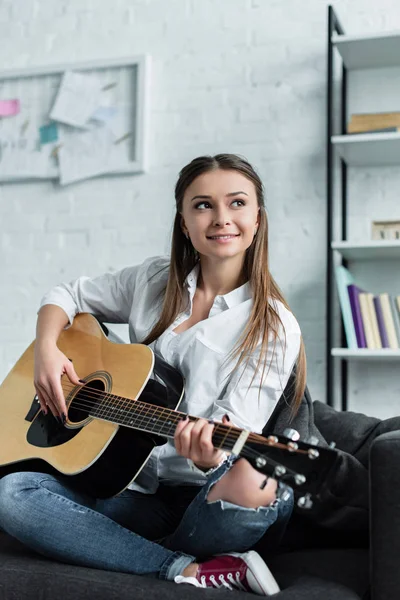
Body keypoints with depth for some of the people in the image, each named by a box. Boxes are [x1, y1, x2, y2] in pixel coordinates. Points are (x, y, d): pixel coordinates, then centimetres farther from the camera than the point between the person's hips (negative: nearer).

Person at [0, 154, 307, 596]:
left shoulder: (274, 328, -5)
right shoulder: (152, 281, 8)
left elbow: (235, 436, -11)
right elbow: (67, 296, 19)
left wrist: (209, 457, -35)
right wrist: (46, 348, -2)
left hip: (202, 500, -3)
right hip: (129, 485, 4)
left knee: (255, 488, -38)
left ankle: (128, 554, -11)